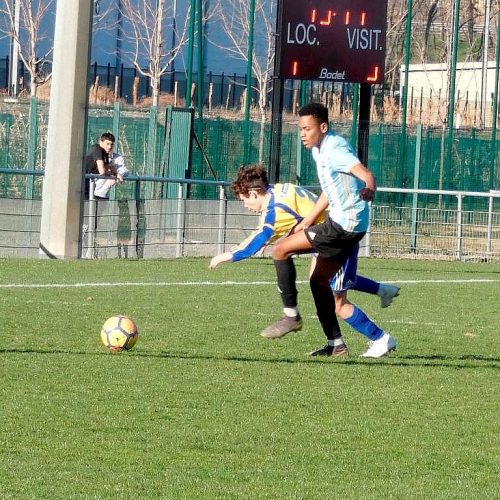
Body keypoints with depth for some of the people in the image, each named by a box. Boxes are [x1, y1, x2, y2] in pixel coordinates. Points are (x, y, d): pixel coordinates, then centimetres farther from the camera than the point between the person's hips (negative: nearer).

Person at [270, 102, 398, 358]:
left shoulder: (335, 149, -16)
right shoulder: (319, 150, 14)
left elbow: (365, 173, -33)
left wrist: (369, 189, -56)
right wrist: (305, 224, 27)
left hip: (345, 223, -10)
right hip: (342, 223, 10)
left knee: (281, 249, -11)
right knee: (319, 281, 13)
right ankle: (335, 344, 15)